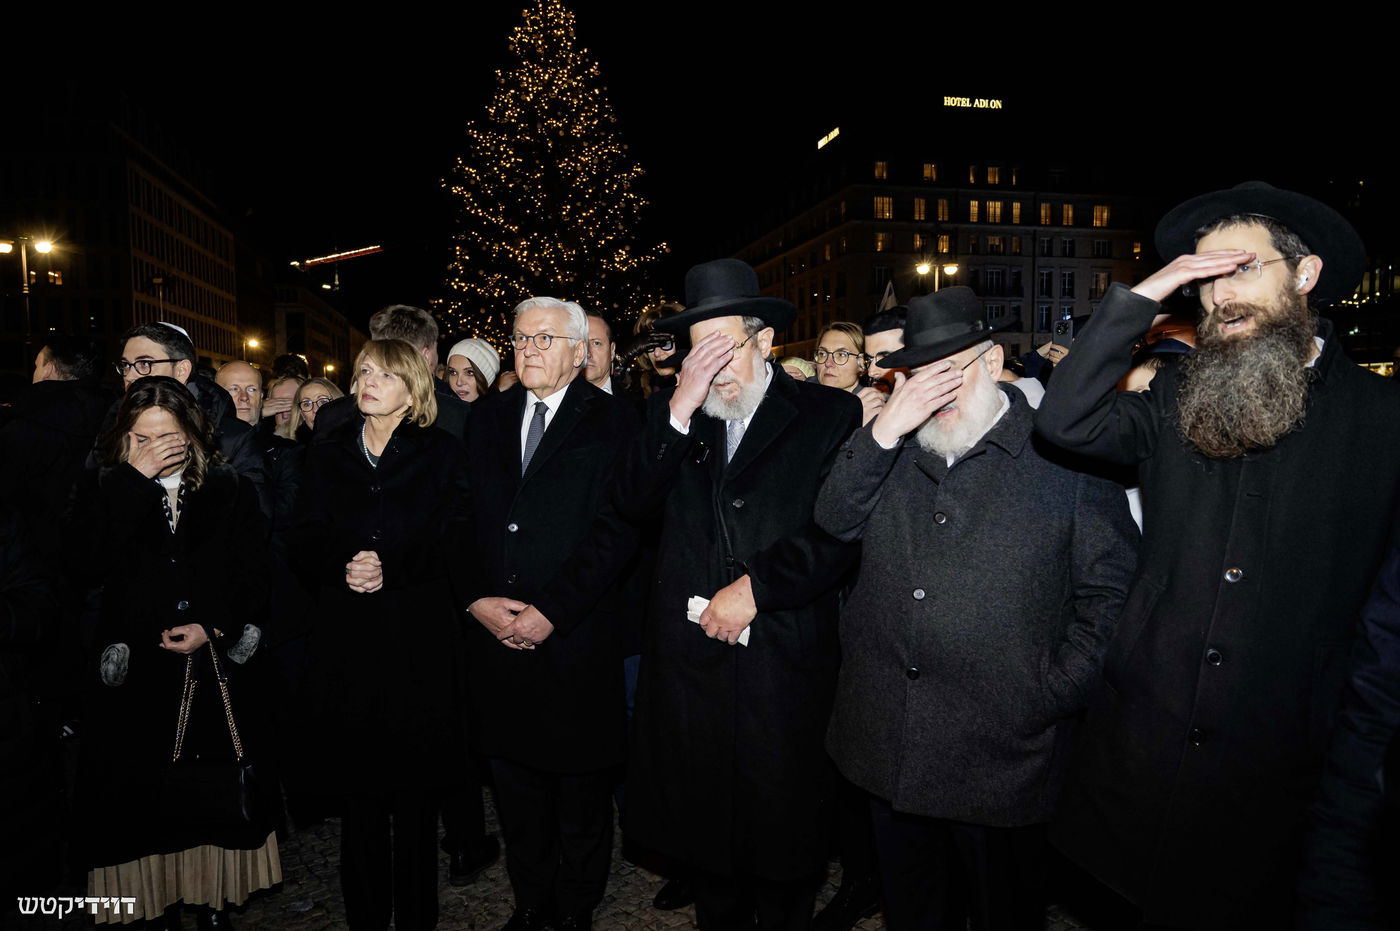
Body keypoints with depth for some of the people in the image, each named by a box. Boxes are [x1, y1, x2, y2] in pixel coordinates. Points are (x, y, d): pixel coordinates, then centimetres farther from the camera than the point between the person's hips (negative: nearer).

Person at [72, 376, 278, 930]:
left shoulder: (229, 489, 4)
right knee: (147, 793, 4)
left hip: (217, 666, 0)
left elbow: (253, 574, 3)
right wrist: (134, 479, -16)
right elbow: (88, 560, -14)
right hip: (136, 671, 0)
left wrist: (214, 627, -11)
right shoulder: (106, 488, 4)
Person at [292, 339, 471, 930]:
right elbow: (305, 546, 6)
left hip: (419, 644, -2)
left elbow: (451, 544, -3)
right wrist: (342, 567, -14)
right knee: (359, 795, 7)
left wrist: (390, 567, -18)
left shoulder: (440, 453, 5)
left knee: (415, 795, 4)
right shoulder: (327, 454, 13)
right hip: (346, 643, 2)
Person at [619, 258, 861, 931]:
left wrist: (755, 586, -13)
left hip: (784, 665, -3)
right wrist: (680, 410, -14)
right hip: (690, 656, 3)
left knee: (782, 828, 11)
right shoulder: (670, 411, 8)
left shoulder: (829, 414, -2)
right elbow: (634, 504, -4)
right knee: (704, 819, 16)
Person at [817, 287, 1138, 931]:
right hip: (888, 751, 4)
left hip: (1002, 759, -3)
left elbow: (1108, 590, -5)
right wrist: (884, 431, -13)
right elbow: (835, 523, -3)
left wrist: (1054, 695, -10)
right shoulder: (895, 451, 8)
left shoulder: (1065, 456, -6)